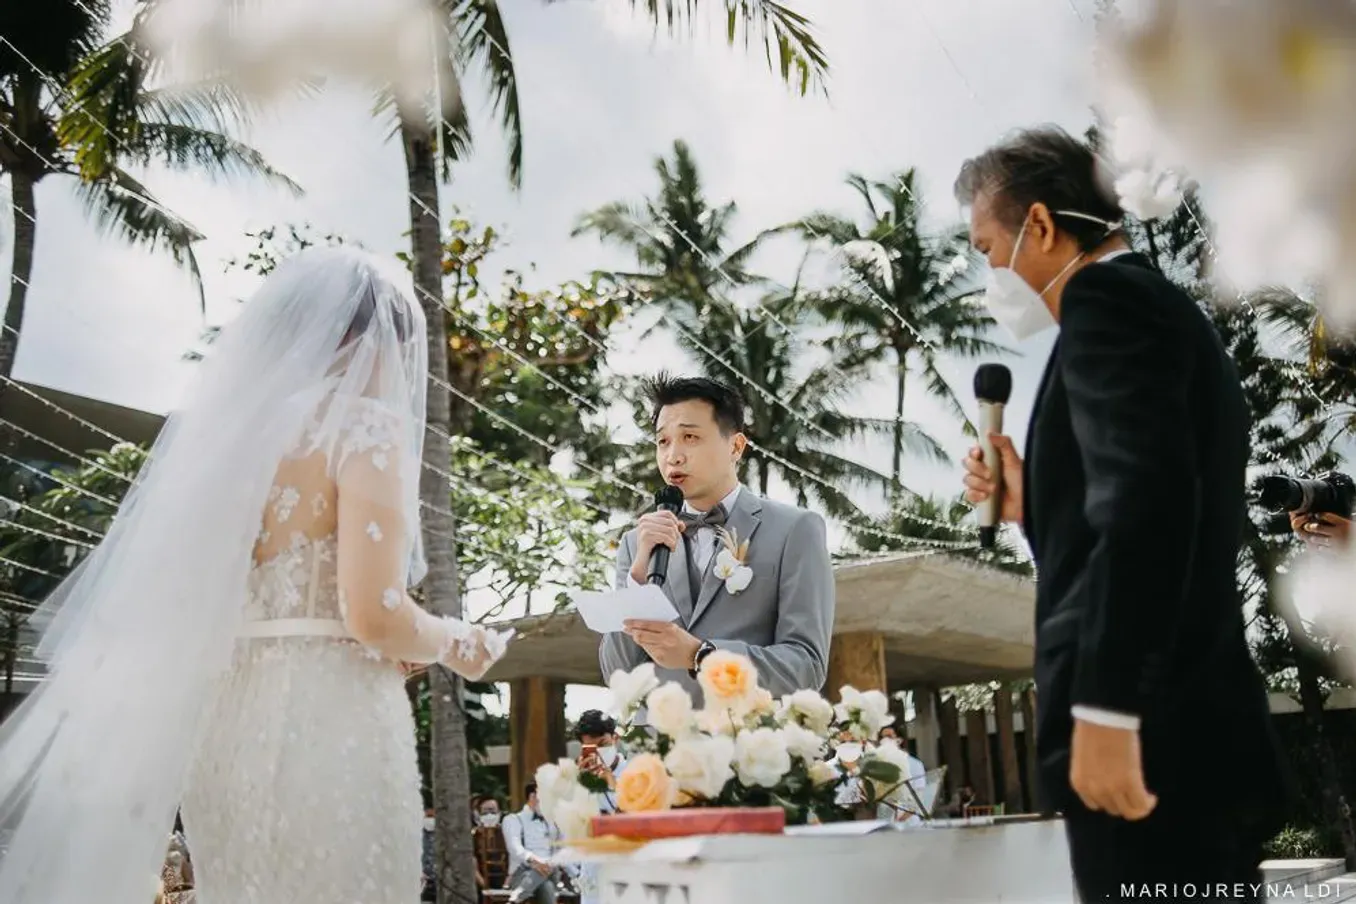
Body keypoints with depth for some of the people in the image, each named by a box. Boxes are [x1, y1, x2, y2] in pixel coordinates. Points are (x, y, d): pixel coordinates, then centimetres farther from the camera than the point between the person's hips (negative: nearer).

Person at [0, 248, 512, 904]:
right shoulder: (363, 423, -8)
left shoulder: (224, 420, 12)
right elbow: (374, 614, -17)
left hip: (216, 719, 7)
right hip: (328, 720, -7)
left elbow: (169, 605, 15)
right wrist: (455, 645, 3)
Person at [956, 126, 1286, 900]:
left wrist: (1103, 712, -26)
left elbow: (1148, 492, -24)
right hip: (1199, 738, 10)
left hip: (1147, 737, -10)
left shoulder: (1106, 297, -7)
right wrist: (1033, 506, 16)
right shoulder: (1165, 310, 23)